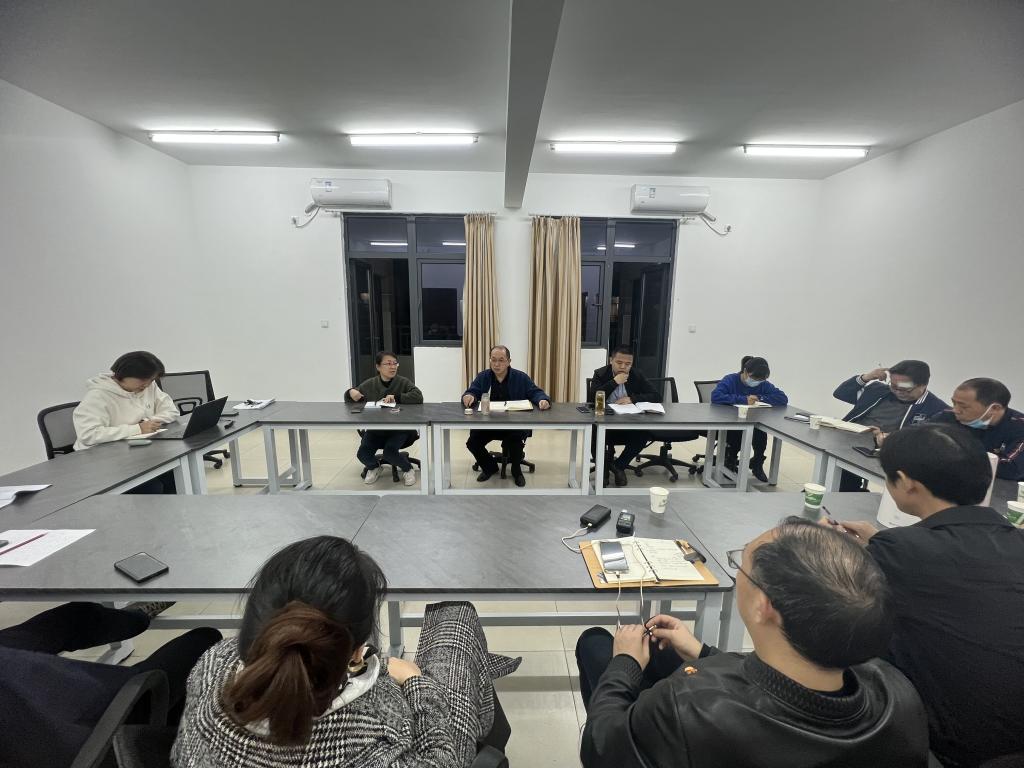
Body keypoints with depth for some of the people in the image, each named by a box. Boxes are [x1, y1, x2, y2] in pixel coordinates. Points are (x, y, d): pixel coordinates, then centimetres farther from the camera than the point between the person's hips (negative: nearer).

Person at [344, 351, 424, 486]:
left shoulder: (403, 382, -6)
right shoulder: (369, 384, 2)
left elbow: (418, 396, -21)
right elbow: (349, 397, 16)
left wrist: (396, 397, -29)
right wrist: (351, 392, -9)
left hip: (399, 428, -3)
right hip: (375, 429, 3)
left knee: (389, 452, -27)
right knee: (362, 454, -15)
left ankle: (408, 469, 7)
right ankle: (374, 467, 24)